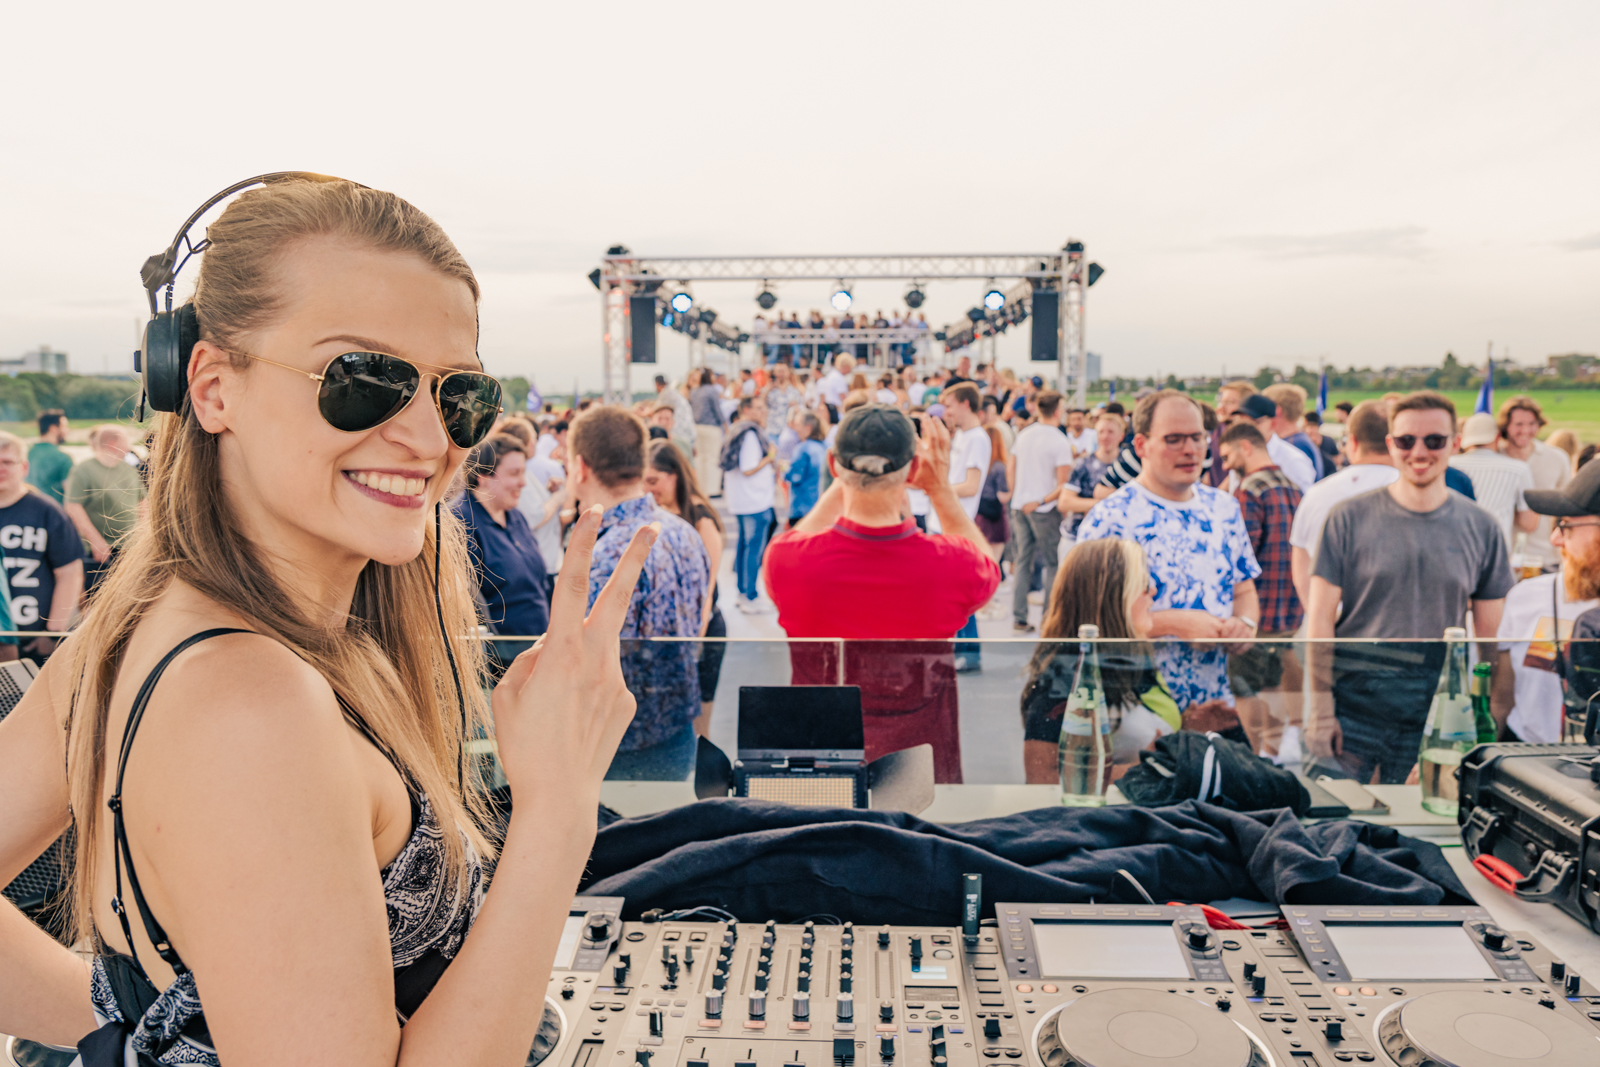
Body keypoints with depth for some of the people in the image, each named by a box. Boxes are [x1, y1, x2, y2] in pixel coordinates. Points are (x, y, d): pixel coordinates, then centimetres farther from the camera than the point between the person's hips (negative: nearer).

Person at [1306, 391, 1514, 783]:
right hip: (1351, 710, -2)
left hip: (1435, 720, 2)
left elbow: (1490, 632, 9)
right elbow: (1321, 618, -3)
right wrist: (1320, 706, -8)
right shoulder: (1350, 518, -3)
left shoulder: (1481, 529, 4)